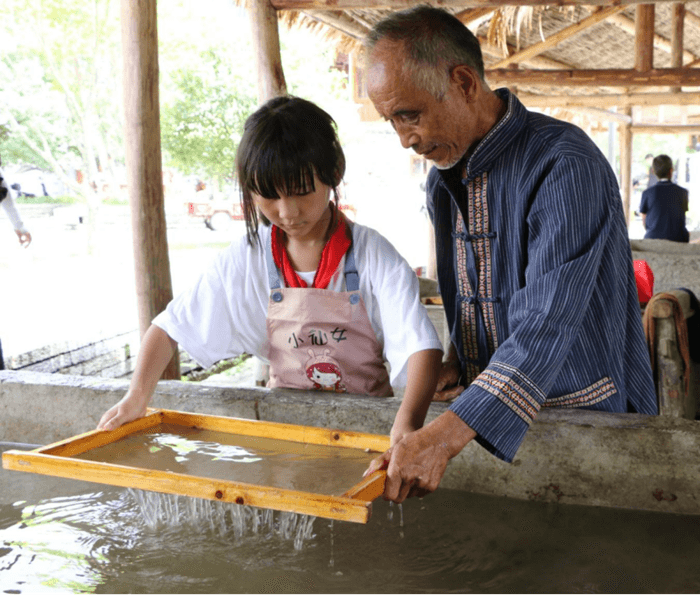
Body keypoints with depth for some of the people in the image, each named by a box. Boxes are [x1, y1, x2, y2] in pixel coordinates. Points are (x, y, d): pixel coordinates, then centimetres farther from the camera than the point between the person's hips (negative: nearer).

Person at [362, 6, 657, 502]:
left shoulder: (564, 166, -21)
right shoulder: (443, 181, 6)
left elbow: (545, 328, -30)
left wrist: (444, 437, -37)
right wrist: (458, 362, 0)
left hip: (586, 420, -6)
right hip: (485, 414, 6)